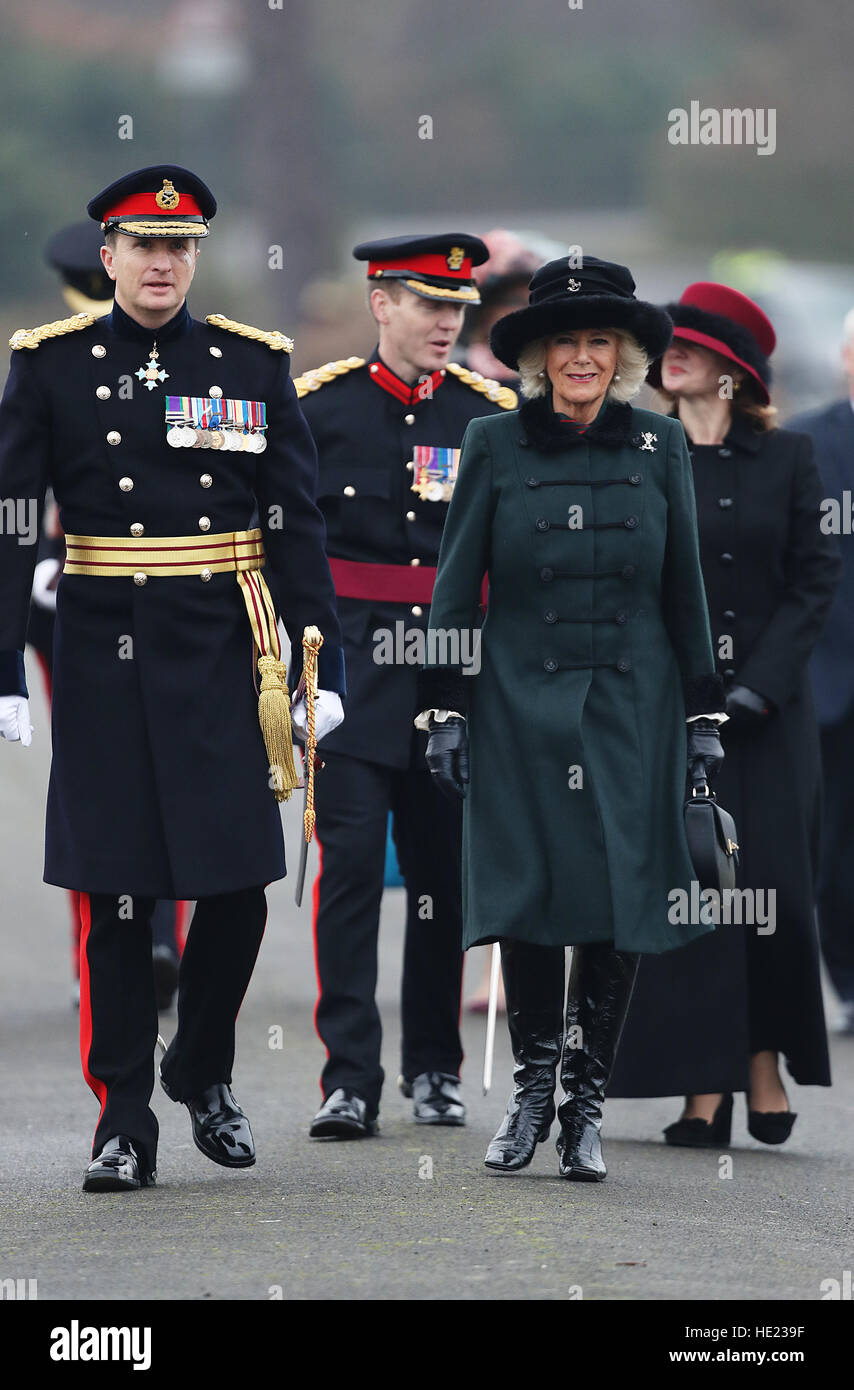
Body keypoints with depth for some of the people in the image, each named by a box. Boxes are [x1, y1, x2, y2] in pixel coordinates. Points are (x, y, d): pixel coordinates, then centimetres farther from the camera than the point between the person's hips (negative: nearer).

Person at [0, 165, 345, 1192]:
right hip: (103, 654, -1)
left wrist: (323, 664, 0)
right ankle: (123, 1117, 7)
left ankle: (204, 1072, 24)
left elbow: (296, 526, 6)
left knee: (238, 880, 0)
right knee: (112, 887, 0)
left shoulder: (253, 365, 6)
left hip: (223, 649, 1)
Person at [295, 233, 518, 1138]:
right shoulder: (318, 406, 2)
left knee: (443, 867, 7)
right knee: (350, 858, -9)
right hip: (350, 669, -2)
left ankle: (434, 1066, 19)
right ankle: (349, 1079, -8)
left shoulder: (493, 415, 7)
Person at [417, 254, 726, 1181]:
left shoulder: (658, 448, 5)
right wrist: (443, 711, -2)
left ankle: (586, 1103, 9)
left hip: (630, 712, 1)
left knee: (617, 908, -1)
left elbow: (685, 589, 8)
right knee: (526, 898, -1)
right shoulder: (494, 446, 1)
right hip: (521, 710, -1)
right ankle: (533, 1088, 16)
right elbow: (454, 587, 3)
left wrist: (703, 715, 6)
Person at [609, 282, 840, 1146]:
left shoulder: (785, 461, 5)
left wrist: (758, 685, -9)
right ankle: (704, 1092, -3)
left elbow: (814, 580, 2)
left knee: (769, 887, -1)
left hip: (768, 710, 0)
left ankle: (766, 1071, 12)